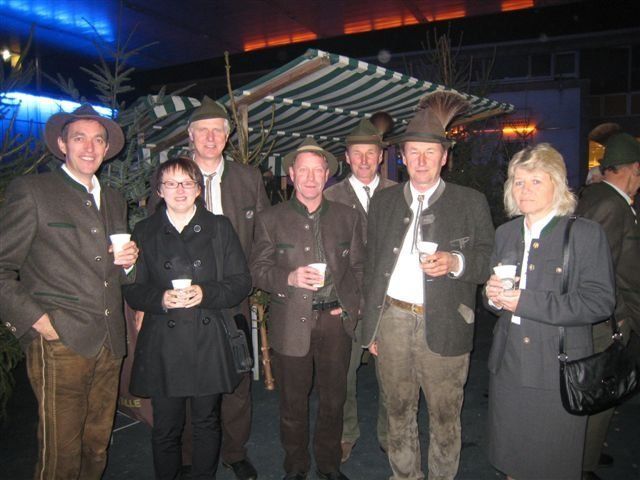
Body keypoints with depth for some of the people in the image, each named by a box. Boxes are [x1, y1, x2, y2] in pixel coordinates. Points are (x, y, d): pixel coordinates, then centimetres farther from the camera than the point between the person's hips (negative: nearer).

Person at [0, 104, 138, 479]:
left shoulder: (115, 200, 17)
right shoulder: (31, 191, -2)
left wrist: (127, 262, 4)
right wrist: (37, 320, -12)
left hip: (109, 345, 6)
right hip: (61, 344, -5)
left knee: (97, 449, 14)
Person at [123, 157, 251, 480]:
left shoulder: (219, 227, 7)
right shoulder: (145, 231, 8)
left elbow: (241, 281, 2)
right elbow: (132, 290, 5)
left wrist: (206, 293, -14)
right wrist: (161, 298, -15)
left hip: (209, 341, 0)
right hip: (162, 346, 0)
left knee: (207, 423, 13)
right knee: (165, 429, 8)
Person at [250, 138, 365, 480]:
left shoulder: (347, 217, 7)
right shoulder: (270, 219, 1)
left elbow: (358, 267, 10)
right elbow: (258, 270, -1)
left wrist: (351, 305, -2)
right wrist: (290, 278, -18)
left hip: (336, 320, 2)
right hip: (291, 322, -2)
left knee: (333, 400, 14)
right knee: (293, 403, 11)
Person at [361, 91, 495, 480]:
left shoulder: (471, 202, 0)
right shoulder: (384, 201, 10)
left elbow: (490, 259, 0)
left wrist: (455, 262, -22)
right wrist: (371, 325, 12)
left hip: (443, 326, -3)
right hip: (392, 320, 3)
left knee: (445, 416, 8)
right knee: (399, 411, 17)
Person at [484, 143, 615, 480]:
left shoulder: (586, 233, -8)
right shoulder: (506, 233, 9)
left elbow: (600, 302, -16)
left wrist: (526, 301, -21)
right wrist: (492, 295, -8)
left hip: (558, 369, -4)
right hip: (508, 364, 5)